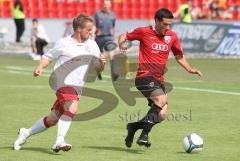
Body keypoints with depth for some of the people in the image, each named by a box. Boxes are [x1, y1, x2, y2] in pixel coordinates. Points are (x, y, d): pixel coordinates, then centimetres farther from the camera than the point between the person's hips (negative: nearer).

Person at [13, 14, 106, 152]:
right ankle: (60, 141, -32)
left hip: (77, 87, 5)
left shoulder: (92, 45, 10)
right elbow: (48, 56, 13)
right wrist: (40, 67, -4)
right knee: (72, 108, -31)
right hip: (64, 82, -5)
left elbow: (98, 68, 13)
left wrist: (101, 63, -10)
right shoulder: (63, 43, 0)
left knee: (53, 119, 10)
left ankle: (26, 133, 28)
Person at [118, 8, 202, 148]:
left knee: (162, 115, 1)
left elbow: (179, 56, 20)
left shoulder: (172, 36, 8)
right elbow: (124, 36, 8)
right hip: (144, 77, -6)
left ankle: (134, 126, 23)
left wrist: (189, 69, 5)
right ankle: (144, 135, -26)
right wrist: (121, 45, -14)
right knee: (161, 99, -30)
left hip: (159, 80, 6)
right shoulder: (144, 32, -4)